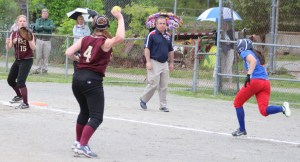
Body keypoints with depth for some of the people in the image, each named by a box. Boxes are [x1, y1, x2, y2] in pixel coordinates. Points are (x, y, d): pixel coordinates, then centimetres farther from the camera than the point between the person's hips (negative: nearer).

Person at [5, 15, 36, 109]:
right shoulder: (13, 34, 3)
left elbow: (33, 48, -17)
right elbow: (8, 48, 3)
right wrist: (7, 43, -18)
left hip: (27, 60, -7)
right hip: (18, 60, 7)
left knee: (20, 82, -16)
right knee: (10, 80, 18)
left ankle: (25, 103, -6)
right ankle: (19, 96, 43)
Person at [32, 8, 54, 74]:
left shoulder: (50, 21, 9)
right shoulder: (38, 20, 10)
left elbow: (52, 27, -12)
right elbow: (37, 27, -8)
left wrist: (42, 26, -10)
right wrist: (46, 28, -7)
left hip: (47, 41, 0)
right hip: (39, 40, 0)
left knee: (46, 56, -1)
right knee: (38, 56, -3)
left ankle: (45, 69, 7)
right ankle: (38, 68, 3)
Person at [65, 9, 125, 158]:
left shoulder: (84, 40, 6)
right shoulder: (105, 43, -8)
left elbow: (68, 53, 1)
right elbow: (120, 37, -27)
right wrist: (120, 19, -18)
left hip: (77, 78, 7)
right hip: (92, 81, -7)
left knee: (84, 112, 26)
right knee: (96, 117, -3)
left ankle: (78, 142, 35)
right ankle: (82, 146, -16)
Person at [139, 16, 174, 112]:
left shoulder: (168, 36, 13)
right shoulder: (152, 35, -6)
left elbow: (170, 50, 20)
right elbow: (147, 49, -9)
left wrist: (171, 63, 17)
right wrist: (148, 62, -15)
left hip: (164, 63, 6)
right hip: (154, 63, -6)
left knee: (164, 86, 5)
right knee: (153, 84, -10)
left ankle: (163, 105, 11)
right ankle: (143, 100, 10)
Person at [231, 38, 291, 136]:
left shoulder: (245, 53, 5)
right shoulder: (257, 54, 29)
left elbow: (253, 61, -16)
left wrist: (248, 75, -26)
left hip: (255, 81, -7)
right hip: (266, 83, 7)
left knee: (237, 103, 14)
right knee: (264, 111, -4)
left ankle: (242, 129, 16)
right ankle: (282, 108, -28)